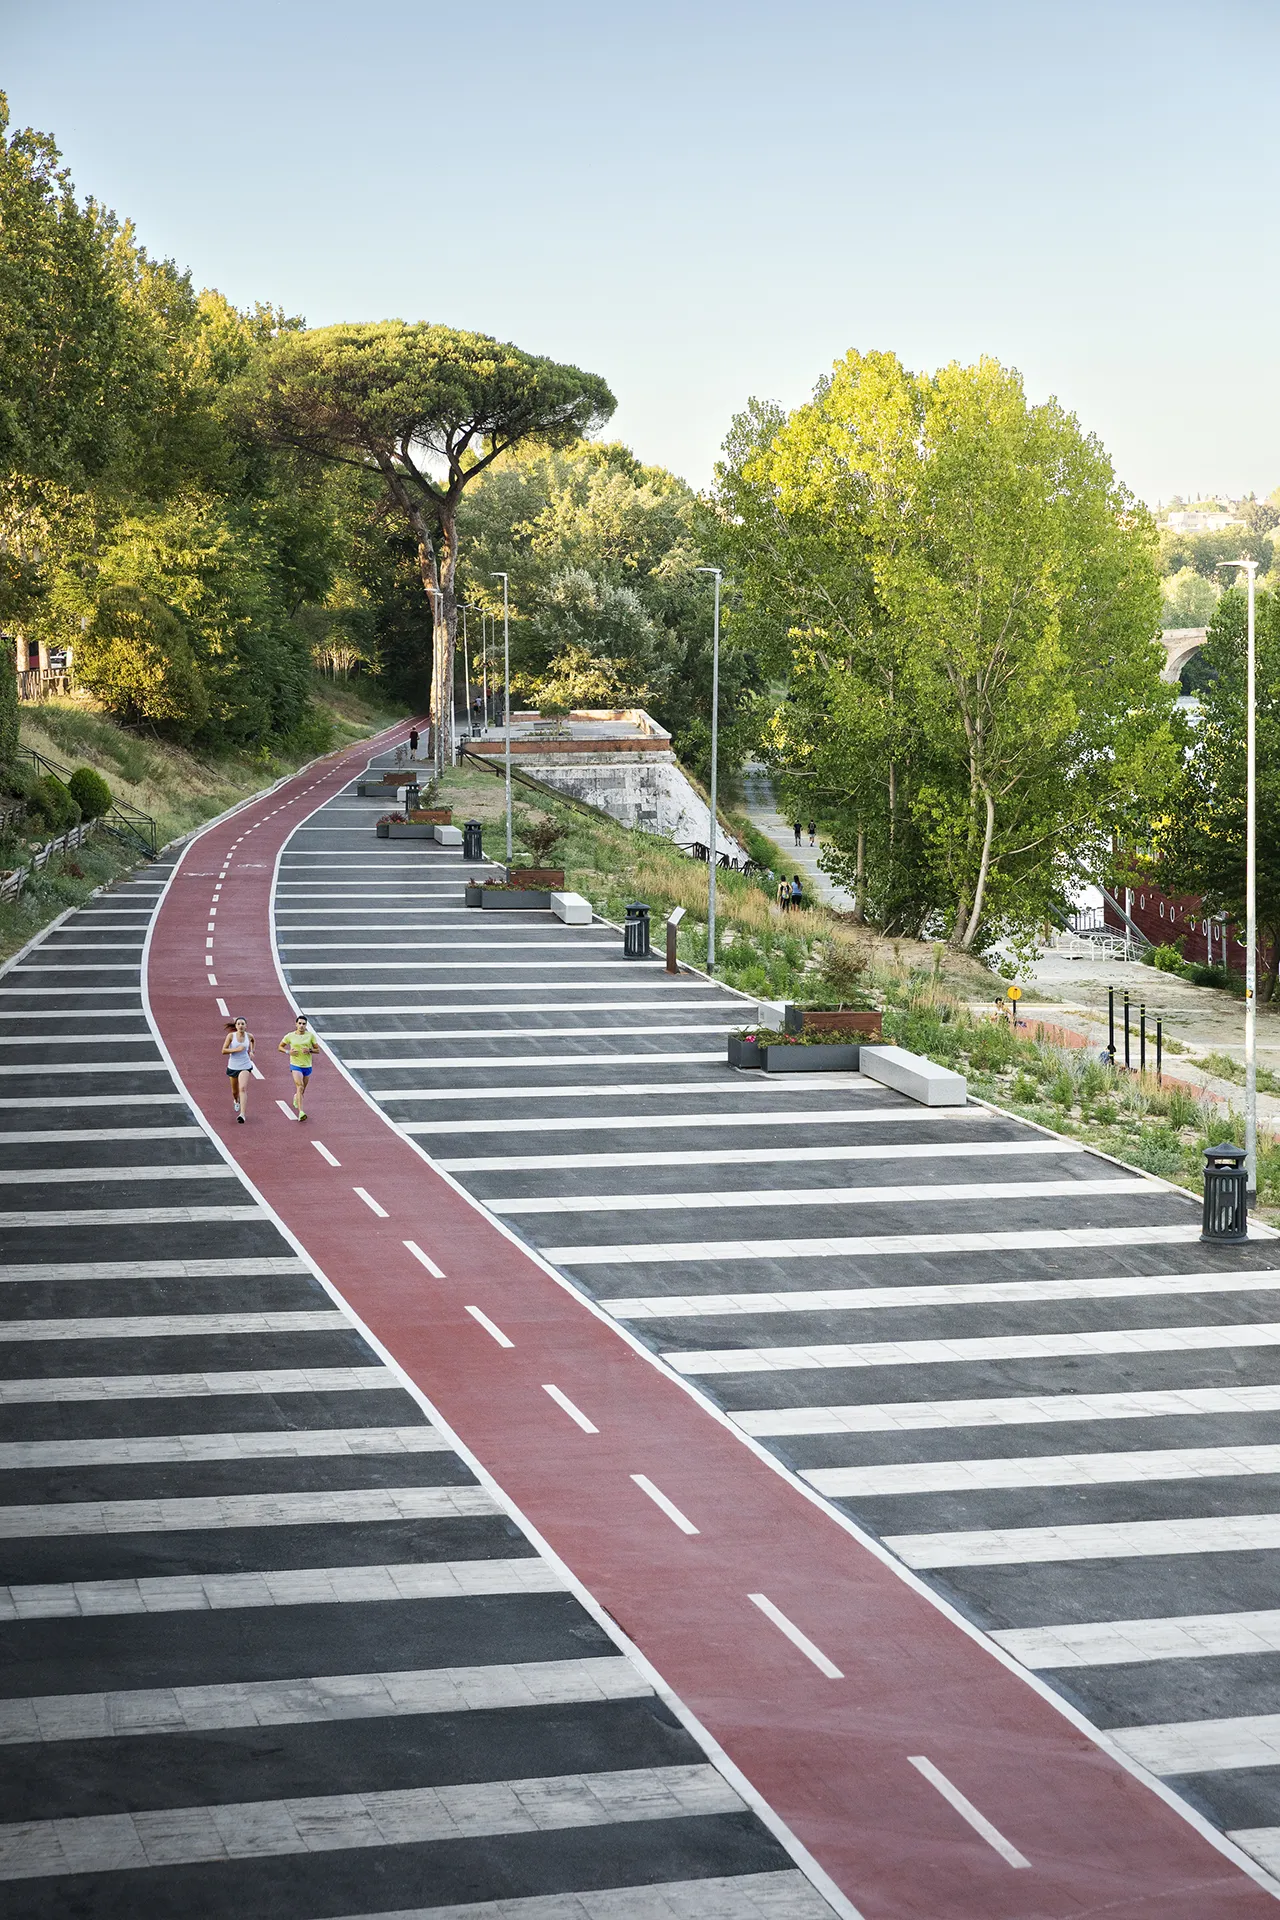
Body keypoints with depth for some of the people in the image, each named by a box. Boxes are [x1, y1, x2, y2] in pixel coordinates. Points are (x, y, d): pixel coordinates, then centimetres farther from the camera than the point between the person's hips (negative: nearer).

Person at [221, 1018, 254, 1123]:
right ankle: (236, 1101, 56)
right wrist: (236, 1049, -24)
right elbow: (223, 1051, -12)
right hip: (233, 1066, 1)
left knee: (243, 1089, -20)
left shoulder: (249, 1036, -3)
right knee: (235, 1090, 18)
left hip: (245, 1066, -1)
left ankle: (242, 1114, -27)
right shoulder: (231, 1035, -10)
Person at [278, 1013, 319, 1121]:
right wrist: (288, 1052, -10)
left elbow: (318, 1050, 3)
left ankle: (296, 1097, 55)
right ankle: (301, 1112, -28)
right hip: (295, 1065, -3)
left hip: (307, 1066, 3)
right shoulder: (290, 1036, -3)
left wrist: (309, 1050, -17)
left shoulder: (310, 1035, -1)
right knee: (300, 1087, -21)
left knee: (302, 1089, 18)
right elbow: (280, 1047, 9)